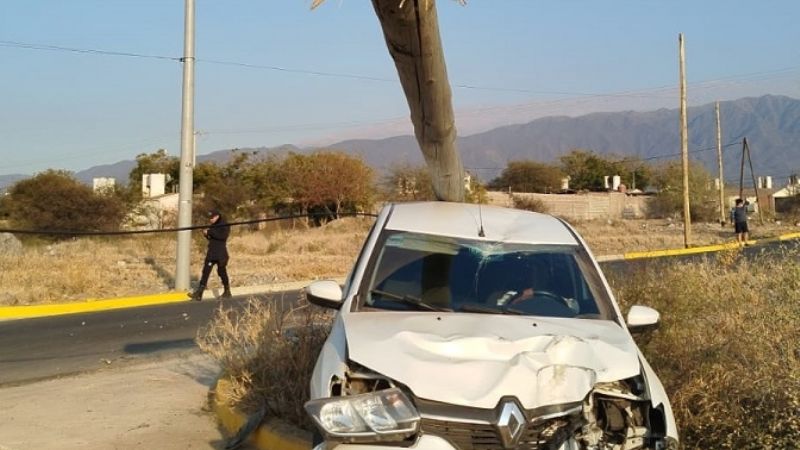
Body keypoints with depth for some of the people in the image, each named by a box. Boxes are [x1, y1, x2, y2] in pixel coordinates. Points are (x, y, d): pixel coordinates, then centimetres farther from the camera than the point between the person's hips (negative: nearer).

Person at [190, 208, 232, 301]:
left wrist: (210, 232, -23)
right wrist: (206, 234, 1)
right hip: (211, 252, 6)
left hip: (221, 254, -6)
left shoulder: (224, 225, -7)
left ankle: (227, 291, 24)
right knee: (206, 271, -4)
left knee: (222, 272, 4)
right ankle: (199, 293, -8)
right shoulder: (213, 226, 15)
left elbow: (223, 236, -25)